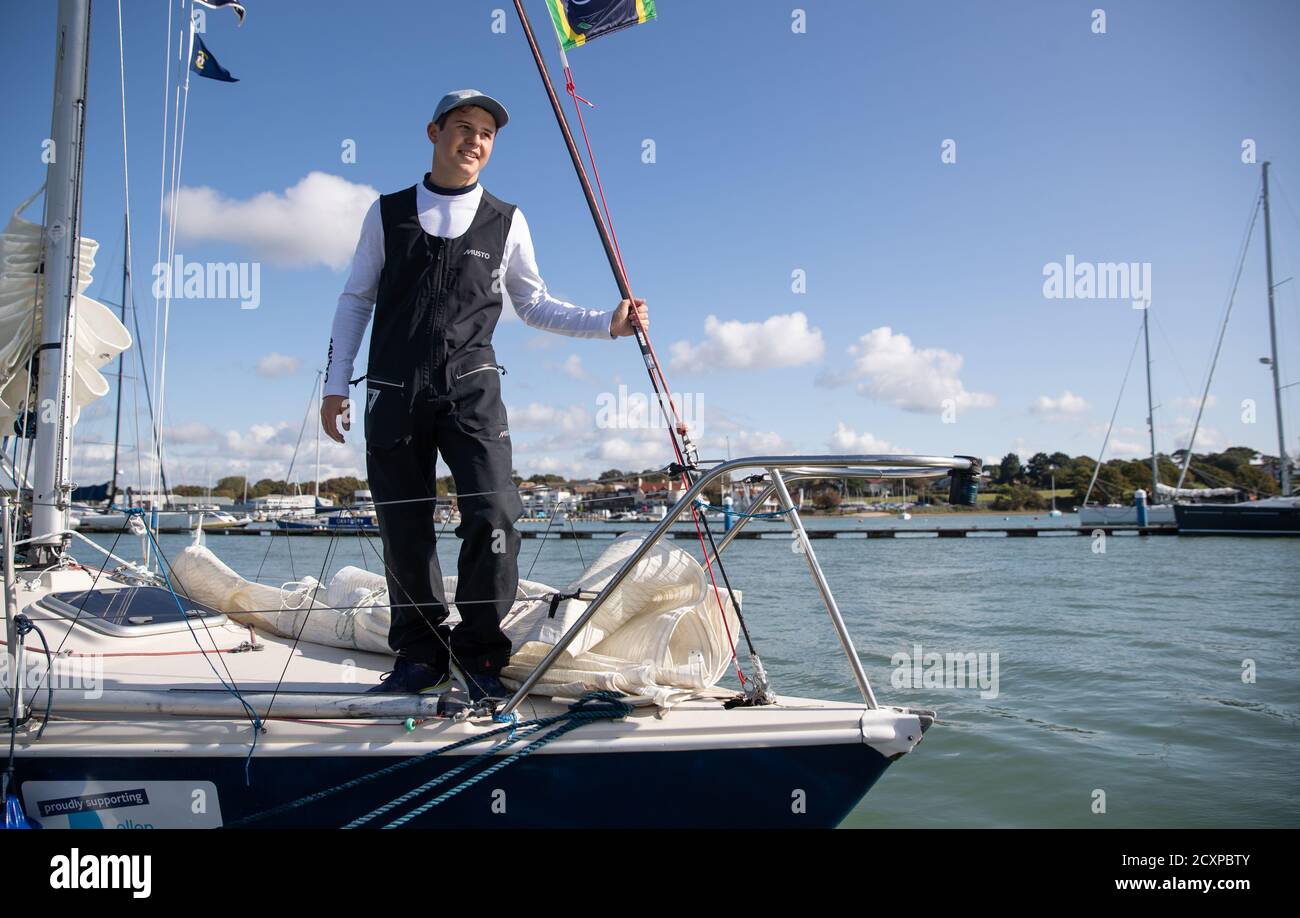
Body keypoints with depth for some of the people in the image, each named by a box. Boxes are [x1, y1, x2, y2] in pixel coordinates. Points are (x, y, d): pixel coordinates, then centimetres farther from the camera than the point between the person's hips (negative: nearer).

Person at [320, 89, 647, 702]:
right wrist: (335, 382, 8)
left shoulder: (506, 222, 12)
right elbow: (355, 300, 14)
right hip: (394, 392, 1)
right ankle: (421, 656, 15)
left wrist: (607, 323, 4)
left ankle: (479, 651, 1)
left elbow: (534, 305, 16)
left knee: (493, 516, -14)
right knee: (404, 528, 2)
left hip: (470, 388, -1)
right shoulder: (387, 213, 12)